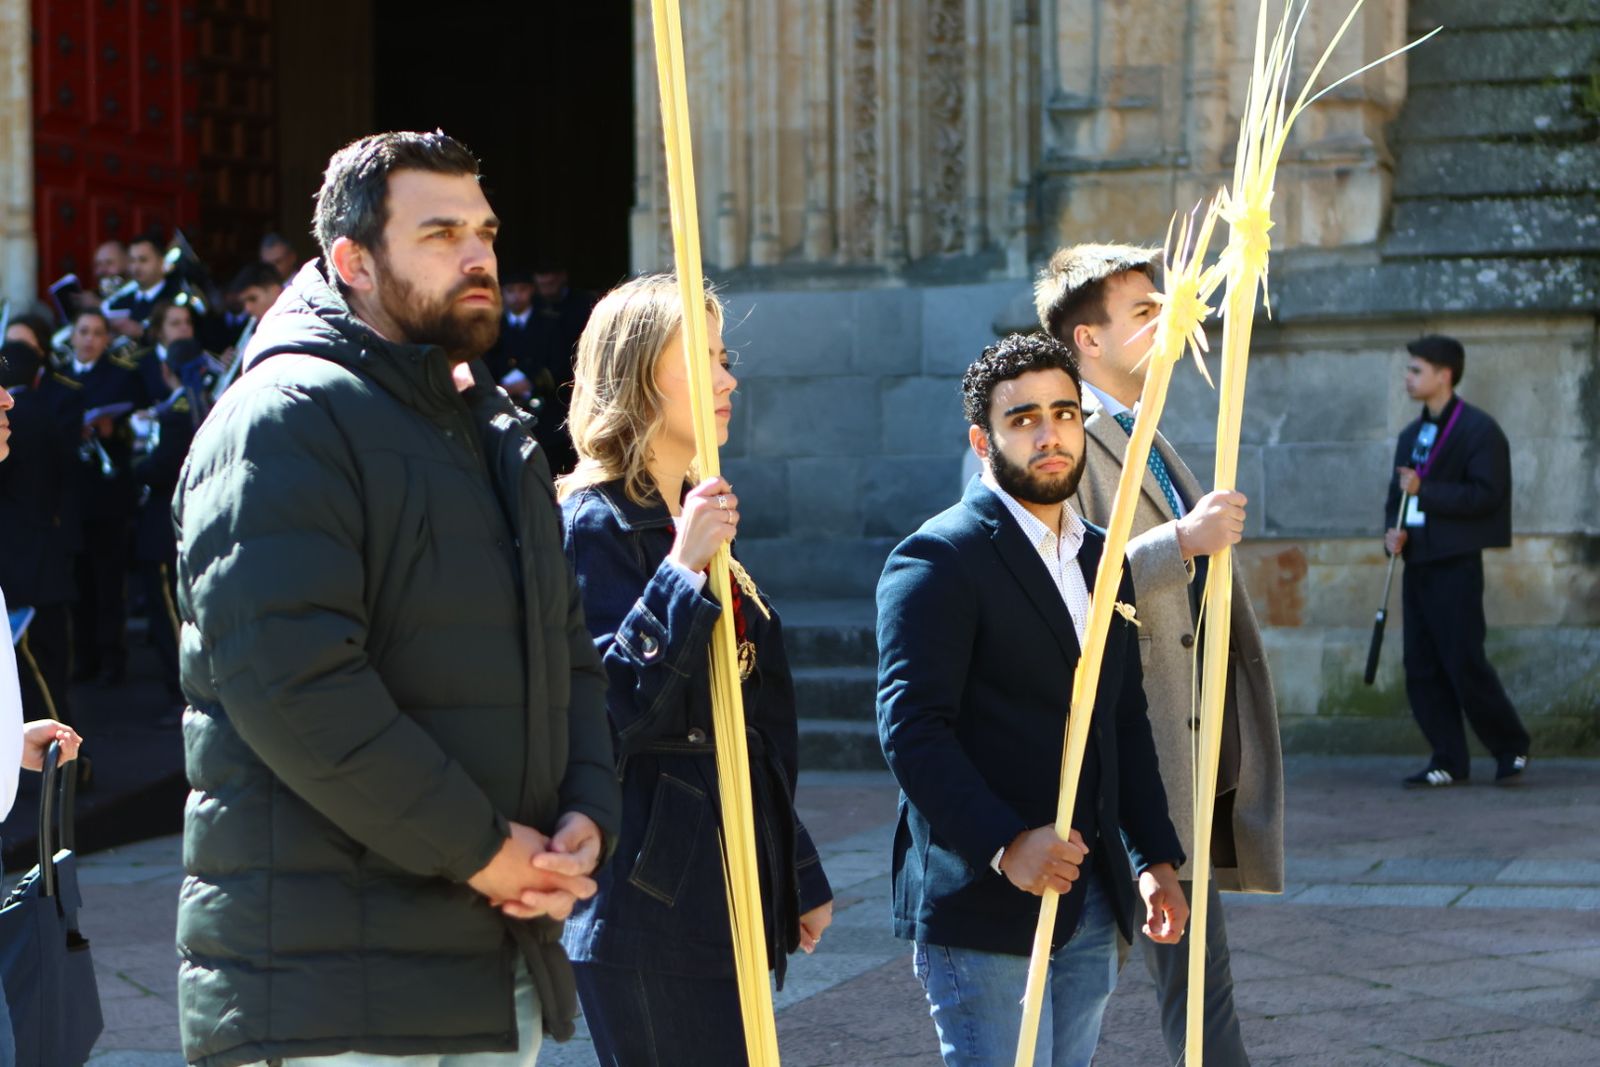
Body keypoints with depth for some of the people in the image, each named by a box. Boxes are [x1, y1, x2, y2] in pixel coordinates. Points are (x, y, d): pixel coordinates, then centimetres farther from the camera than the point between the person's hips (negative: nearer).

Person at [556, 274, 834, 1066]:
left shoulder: (697, 518, 16)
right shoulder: (596, 523, -11)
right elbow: (599, 714, -23)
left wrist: (800, 875, 24)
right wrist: (683, 570, -25)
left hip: (729, 890, 9)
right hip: (650, 905, -9)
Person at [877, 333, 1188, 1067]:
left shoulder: (1102, 559, 16)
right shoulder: (938, 559, -10)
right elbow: (911, 728, -18)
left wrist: (1156, 857, 13)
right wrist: (1006, 845, -27)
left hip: (1090, 900, 8)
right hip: (982, 906, -7)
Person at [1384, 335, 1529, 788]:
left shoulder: (1479, 429, -8)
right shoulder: (1411, 435, 17)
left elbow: (1485, 495, -16)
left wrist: (1424, 491, -18)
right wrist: (1394, 530, 0)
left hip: (1455, 563, -8)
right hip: (1417, 563, 8)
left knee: (1465, 663, -8)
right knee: (1422, 669, 5)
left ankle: (1511, 750, 9)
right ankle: (1449, 763, 11)